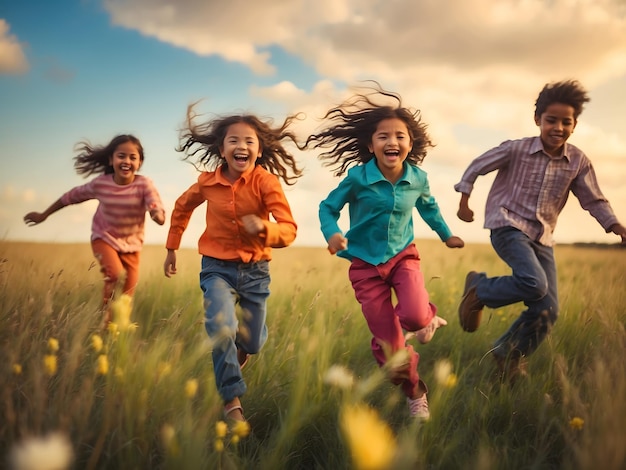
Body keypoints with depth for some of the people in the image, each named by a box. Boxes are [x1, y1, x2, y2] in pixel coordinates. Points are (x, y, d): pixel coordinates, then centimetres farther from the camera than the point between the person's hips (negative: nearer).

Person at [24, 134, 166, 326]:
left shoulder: (144, 184, -22)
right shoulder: (101, 183, -16)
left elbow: (160, 217, -31)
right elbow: (72, 196, 0)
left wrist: (157, 214, -56)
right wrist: (43, 215, 10)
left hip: (131, 243, 1)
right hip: (104, 238, -1)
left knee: (127, 295, 2)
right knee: (116, 274, -25)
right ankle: (106, 320, -5)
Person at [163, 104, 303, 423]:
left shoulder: (266, 181, -16)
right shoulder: (208, 181, -8)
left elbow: (289, 230, -23)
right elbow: (182, 207, 14)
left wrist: (263, 228, -43)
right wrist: (172, 248, 17)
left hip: (255, 270, 0)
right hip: (217, 268, 0)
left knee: (252, 342, 11)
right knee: (222, 329, -26)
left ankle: (240, 348, 50)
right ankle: (232, 401, -11)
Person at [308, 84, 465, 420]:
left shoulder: (418, 178, -7)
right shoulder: (357, 177, -17)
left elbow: (428, 207, 16)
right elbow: (328, 207, -4)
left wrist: (447, 235, 25)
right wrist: (332, 233, -23)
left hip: (403, 256, 1)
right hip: (365, 264, -1)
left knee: (414, 316, -28)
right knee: (388, 346, 0)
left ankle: (428, 318, 11)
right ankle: (414, 393, 28)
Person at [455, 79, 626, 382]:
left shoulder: (579, 162, -1)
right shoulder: (516, 150, -10)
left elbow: (594, 200, 7)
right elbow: (476, 167, 2)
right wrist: (464, 202, 4)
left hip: (542, 239, 5)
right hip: (508, 228, -5)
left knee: (547, 310, -1)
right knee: (535, 284, -29)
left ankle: (510, 355, 21)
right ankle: (479, 290, -3)